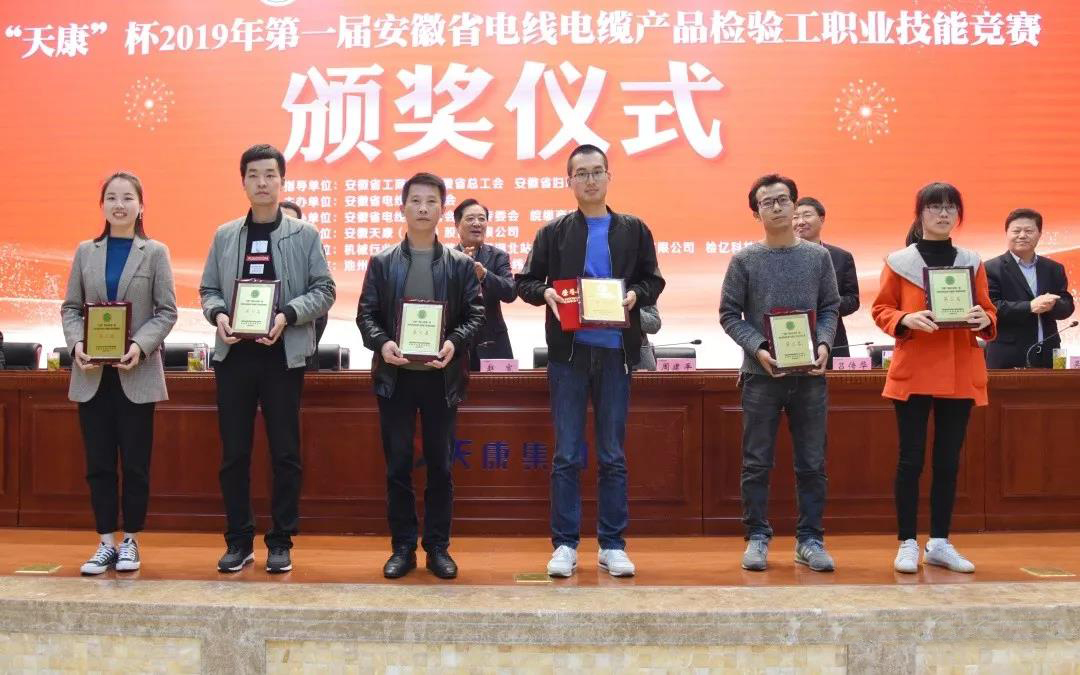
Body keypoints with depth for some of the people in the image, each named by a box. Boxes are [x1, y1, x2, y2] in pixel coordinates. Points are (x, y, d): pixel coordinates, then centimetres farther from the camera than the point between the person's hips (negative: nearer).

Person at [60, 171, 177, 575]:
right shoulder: (85, 252, 10)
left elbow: (167, 310, -3)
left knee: (135, 462, 3)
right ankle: (105, 543, 15)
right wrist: (76, 343, -10)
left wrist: (141, 346, -18)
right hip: (92, 373, 3)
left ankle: (130, 542, 15)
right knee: (98, 463, 5)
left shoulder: (155, 253, 2)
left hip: (137, 373, -2)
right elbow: (70, 307, 8)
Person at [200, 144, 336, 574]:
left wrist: (288, 315, -16)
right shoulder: (224, 236, 12)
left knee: (285, 453, 2)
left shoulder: (305, 235, 4)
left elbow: (323, 289, -1)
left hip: (283, 355, -2)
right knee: (234, 453, 5)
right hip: (234, 353, 2)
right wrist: (218, 313, -10)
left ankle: (281, 542, 13)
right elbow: (208, 289, 12)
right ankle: (238, 541, 16)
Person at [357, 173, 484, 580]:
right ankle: (402, 547, 15)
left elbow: (475, 314, 1)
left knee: (440, 465, 6)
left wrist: (454, 343, -17)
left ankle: (438, 547, 16)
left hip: (441, 376, 0)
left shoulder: (460, 264, 5)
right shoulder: (382, 262, 6)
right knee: (398, 465, 5)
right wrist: (381, 343, -16)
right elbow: (366, 313, 3)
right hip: (395, 375, 0)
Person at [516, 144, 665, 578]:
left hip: (616, 351, 1)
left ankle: (612, 545, 14)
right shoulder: (553, 232, 6)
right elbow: (525, 281, 9)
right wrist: (544, 293, -12)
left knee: (613, 455, 6)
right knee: (567, 455, 2)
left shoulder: (633, 230, 8)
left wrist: (635, 295, -11)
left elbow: (653, 281, 10)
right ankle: (565, 545, 9)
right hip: (568, 351, 0)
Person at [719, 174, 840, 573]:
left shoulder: (818, 257, 7)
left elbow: (830, 308, 8)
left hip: (810, 375, 2)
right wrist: (758, 349, -14)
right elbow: (729, 315, 0)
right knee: (757, 463, 3)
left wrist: (824, 344, -11)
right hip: (761, 374, -1)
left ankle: (810, 539, 15)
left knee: (812, 464, 6)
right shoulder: (745, 260, 2)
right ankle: (757, 538, 13)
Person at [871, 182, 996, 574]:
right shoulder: (898, 262, 0)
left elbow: (988, 312, 12)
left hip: (960, 374, 3)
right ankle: (907, 544, 7)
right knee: (911, 458, -1)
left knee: (949, 459, 8)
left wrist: (983, 320, -11)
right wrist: (905, 320, -18)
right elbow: (881, 311, 1)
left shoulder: (972, 262, 9)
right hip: (913, 372, -3)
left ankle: (940, 543, 17)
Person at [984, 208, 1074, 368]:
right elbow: (990, 307, -12)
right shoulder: (991, 269, -1)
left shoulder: (1054, 269, 14)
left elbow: (1067, 306, 9)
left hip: (1047, 356, 5)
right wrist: (1030, 307, -20)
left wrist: (1051, 305, -14)